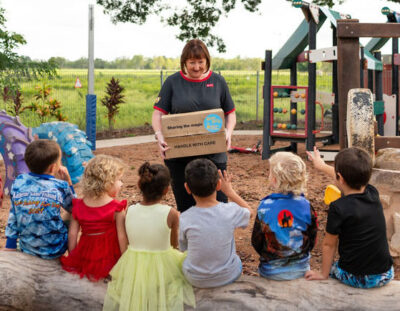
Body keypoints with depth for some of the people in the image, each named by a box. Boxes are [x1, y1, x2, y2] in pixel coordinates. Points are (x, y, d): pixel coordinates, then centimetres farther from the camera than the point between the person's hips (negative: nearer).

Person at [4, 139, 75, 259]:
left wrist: (10, 246, 9)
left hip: (26, 248, 4)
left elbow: (13, 217, 0)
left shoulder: (18, 183, -8)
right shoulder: (60, 187, -18)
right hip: (55, 250, -4)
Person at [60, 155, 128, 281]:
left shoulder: (78, 206, 1)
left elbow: (72, 234, 2)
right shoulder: (116, 208, -11)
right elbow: (122, 237, -10)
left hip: (84, 259, 5)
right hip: (109, 260, -5)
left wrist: (72, 257, 12)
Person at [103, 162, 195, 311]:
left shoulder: (129, 211, -10)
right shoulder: (171, 214, -19)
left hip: (131, 271, 4)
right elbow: (175, 244, -3)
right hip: (161, 270, -4)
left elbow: (129, 241, 2)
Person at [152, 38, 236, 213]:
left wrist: (228, 132, -9)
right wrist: (159, 135, -15)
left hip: (213, 154, 0)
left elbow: (230, 113, 12)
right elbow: (158, 113, 3)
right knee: (185, 205, 7)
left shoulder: (218, 82, 8)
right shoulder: (173, 82, 5)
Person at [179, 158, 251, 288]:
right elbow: (247, 211, 3)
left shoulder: (184, 219, -22)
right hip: (229, 277, 0)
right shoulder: (231, 211, -21)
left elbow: (183, 247, -3)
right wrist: (229, 191, 11)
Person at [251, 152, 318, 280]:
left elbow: (256, 242, -5)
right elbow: (312, 240, 1)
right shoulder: (306, 205, -10)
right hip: (301, 270, 2)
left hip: (271, 272, -2)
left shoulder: (265, 207, -16)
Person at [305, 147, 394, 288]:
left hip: (355, 278, -5)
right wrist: (322, 166, 33)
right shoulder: (373, 193, -3)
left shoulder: (338, 208, -20)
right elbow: (350, 178, 17)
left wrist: (323, 274, 7)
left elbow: (329, 244, -8)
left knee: (331, 267, 26)